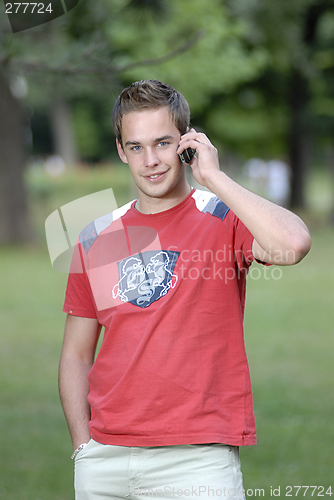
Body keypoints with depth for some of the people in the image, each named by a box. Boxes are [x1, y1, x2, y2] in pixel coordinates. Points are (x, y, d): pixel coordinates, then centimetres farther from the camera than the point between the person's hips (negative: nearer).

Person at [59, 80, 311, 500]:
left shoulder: (223, 220, 0)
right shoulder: (96, 240, 10)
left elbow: (293, 244, -23)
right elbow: (76, 356, 15)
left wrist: (213, 177, -14)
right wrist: (84, 446, 3)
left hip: (198, 457, -3)